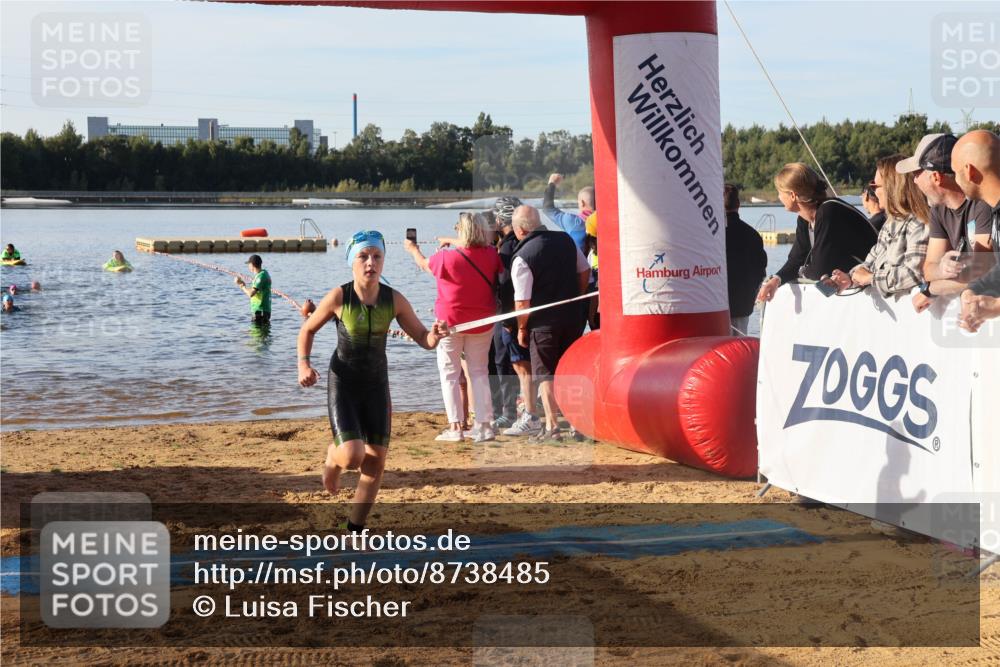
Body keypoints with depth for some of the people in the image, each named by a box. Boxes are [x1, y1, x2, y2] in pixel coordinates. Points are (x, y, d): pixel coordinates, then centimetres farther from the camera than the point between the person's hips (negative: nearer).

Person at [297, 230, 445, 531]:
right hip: (342, 383, -3)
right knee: (352, 456, -20)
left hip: (377, 384, 3)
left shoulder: (394, 300, -11)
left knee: (376, 463, 3)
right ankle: (333, 457, 20)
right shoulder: (338, 297, -16)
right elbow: (308, 329, -1)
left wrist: (435, 336, -29)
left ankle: (355, 529, 22)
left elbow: (423, 339, -6)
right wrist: (304, 364, -15)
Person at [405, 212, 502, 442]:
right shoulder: (491, 255, -8)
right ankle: (484, 425, 6)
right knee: (479, 372, 10)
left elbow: (425, 264, 3)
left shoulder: (446, 257, -17)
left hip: (450, 322, -3)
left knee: (450, 373, 6)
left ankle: (455, 426, 1)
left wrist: (413, 249, 27)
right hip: (482, 323, 3)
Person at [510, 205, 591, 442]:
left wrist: (521, 328, -3)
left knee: (545, 375, 3)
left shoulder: (522, 257, -16)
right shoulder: (565, 240, 3)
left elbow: (522, 302, -16)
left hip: (543, 323, -5)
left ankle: (552, 427, -2)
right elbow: (585, 271, 12)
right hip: (571, 318, 5)